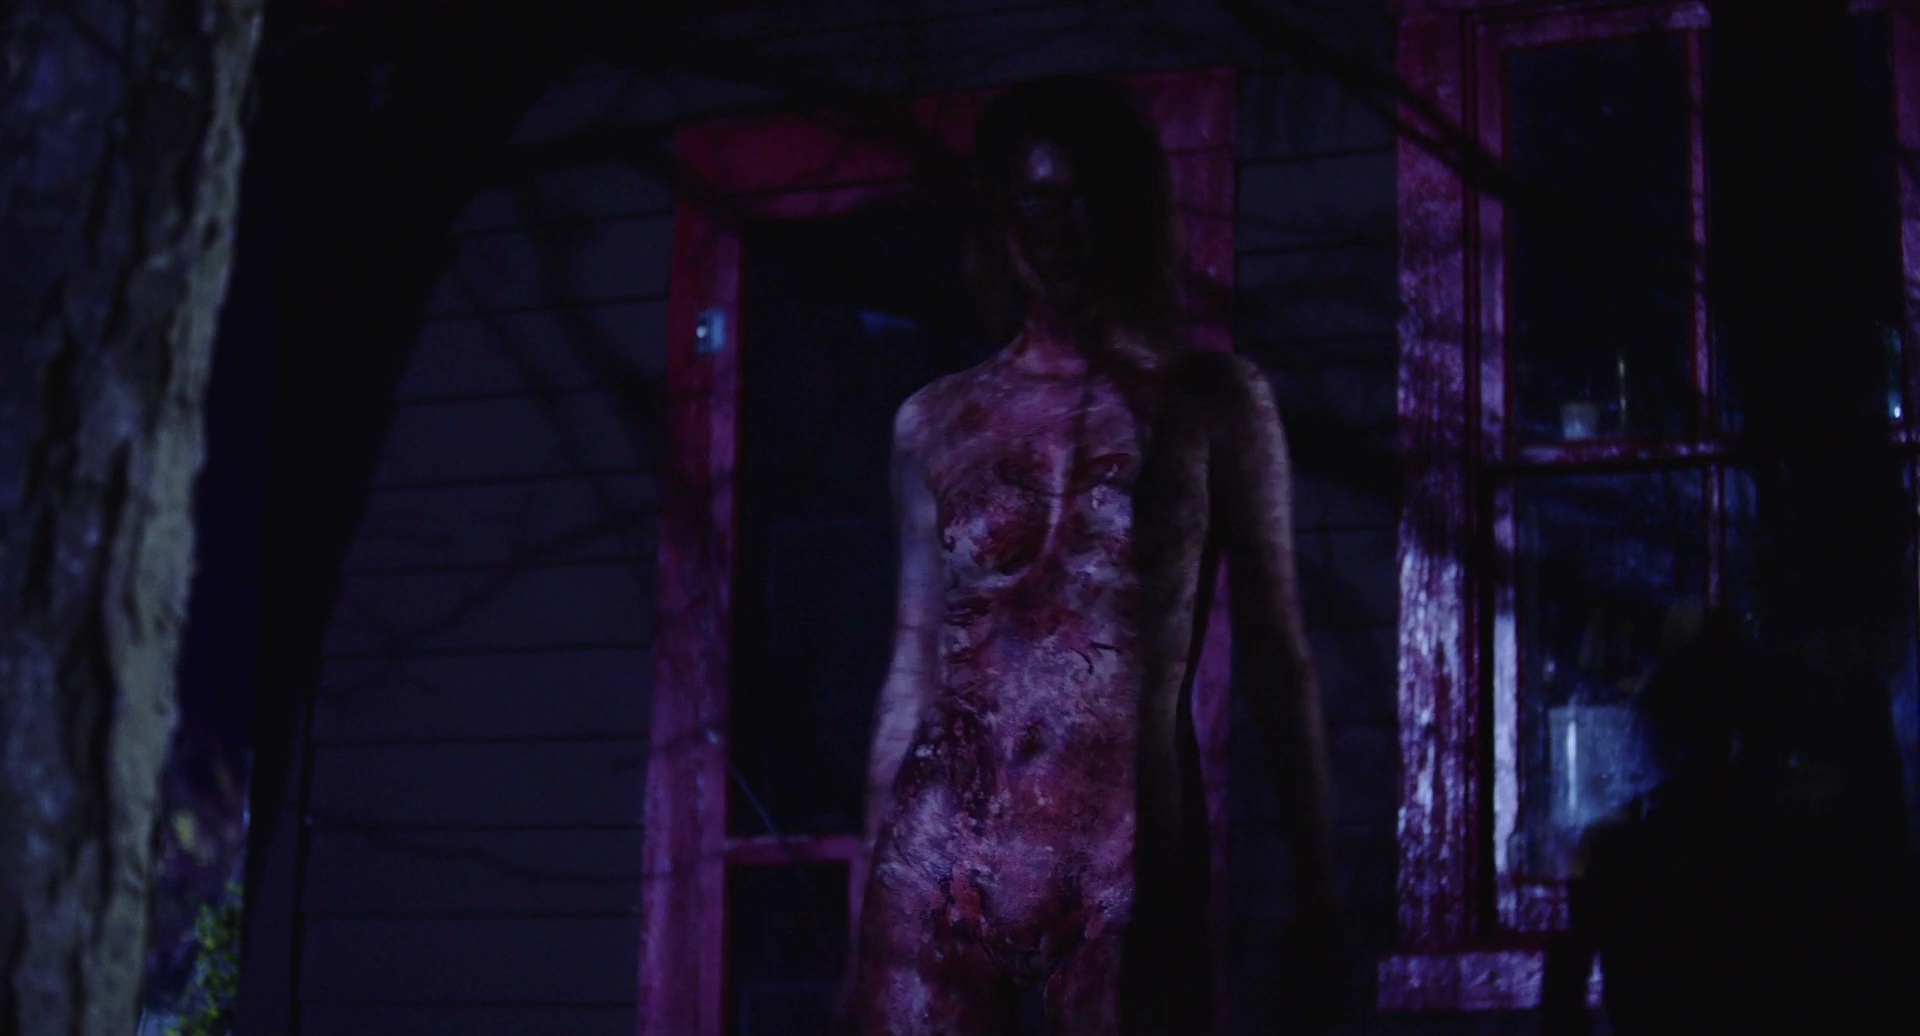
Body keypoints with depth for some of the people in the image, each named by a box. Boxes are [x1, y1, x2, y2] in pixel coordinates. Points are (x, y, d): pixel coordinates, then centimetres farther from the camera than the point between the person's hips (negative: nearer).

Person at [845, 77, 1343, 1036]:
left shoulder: (1212, 404, 7)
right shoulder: (935, 421, 13)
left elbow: (1273, 655, 6)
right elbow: (915, 664, 15)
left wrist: (1315, 896, 0)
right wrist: (865, 912, 13)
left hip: (1129, 857, -2)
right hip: (941, 855, 2)